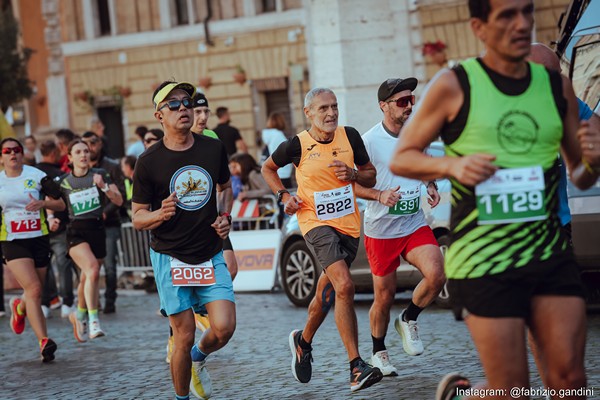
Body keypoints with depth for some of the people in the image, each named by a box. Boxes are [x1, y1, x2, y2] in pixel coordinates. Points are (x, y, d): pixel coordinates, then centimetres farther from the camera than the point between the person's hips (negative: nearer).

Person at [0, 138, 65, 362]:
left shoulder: (36, 176, 1)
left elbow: (60, 204, 1)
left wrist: (43, 203, -18)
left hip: (39, 240, 1)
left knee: (35, 292, 9)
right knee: (33, 289, -17)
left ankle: (19, 308, 46)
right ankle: (44, 341, -18)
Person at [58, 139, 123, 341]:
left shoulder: (100, 175, 1)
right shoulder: (63, 182, 1)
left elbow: (119, 201, -3)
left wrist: (104, 187, -17)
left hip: (97, 230, 2)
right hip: (76, 232, -2)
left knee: (87, 278, 11)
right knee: (92, 270, -26)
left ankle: (80, 314, 38)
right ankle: (93, 320, -23)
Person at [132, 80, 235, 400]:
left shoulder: (214, 149, 2)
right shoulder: (148, 162, -8)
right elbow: (138, 218, -3)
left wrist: (225, 216, 3)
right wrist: (161, 214, -23)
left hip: (210, 256, 3)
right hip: (170, 257, -3)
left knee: (224, 328, -9)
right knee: (184, 337, -3)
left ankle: (198, 359, 25)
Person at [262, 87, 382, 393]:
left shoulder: (349, 136, 0)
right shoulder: (297, 145, -7)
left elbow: (371, 175, 10)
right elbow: (268, 168, 11)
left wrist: (353, 175, -11)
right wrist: (283, 196, -2)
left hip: (348, 224, 5)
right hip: (315, 222, -4)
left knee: (327, 293, 17)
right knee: (344, 286, -23)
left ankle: (303, 341, 46)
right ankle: (356, 368, -24)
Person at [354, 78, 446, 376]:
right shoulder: (369, 141, -12)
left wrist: (432, 187, 3)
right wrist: (379, 195, -24)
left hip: (415, 224, 4)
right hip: (380, 230, -4)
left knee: (436, 275, -19)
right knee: (384, 297, 3)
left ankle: (408, 320, 9)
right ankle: (378, 352, 27)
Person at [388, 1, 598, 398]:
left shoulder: (556, 86, 10)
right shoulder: (454, 86, -2)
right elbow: (400, 159, 3)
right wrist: (452, 165, -16)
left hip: (551, 256, 4)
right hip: (483, 261, -4)